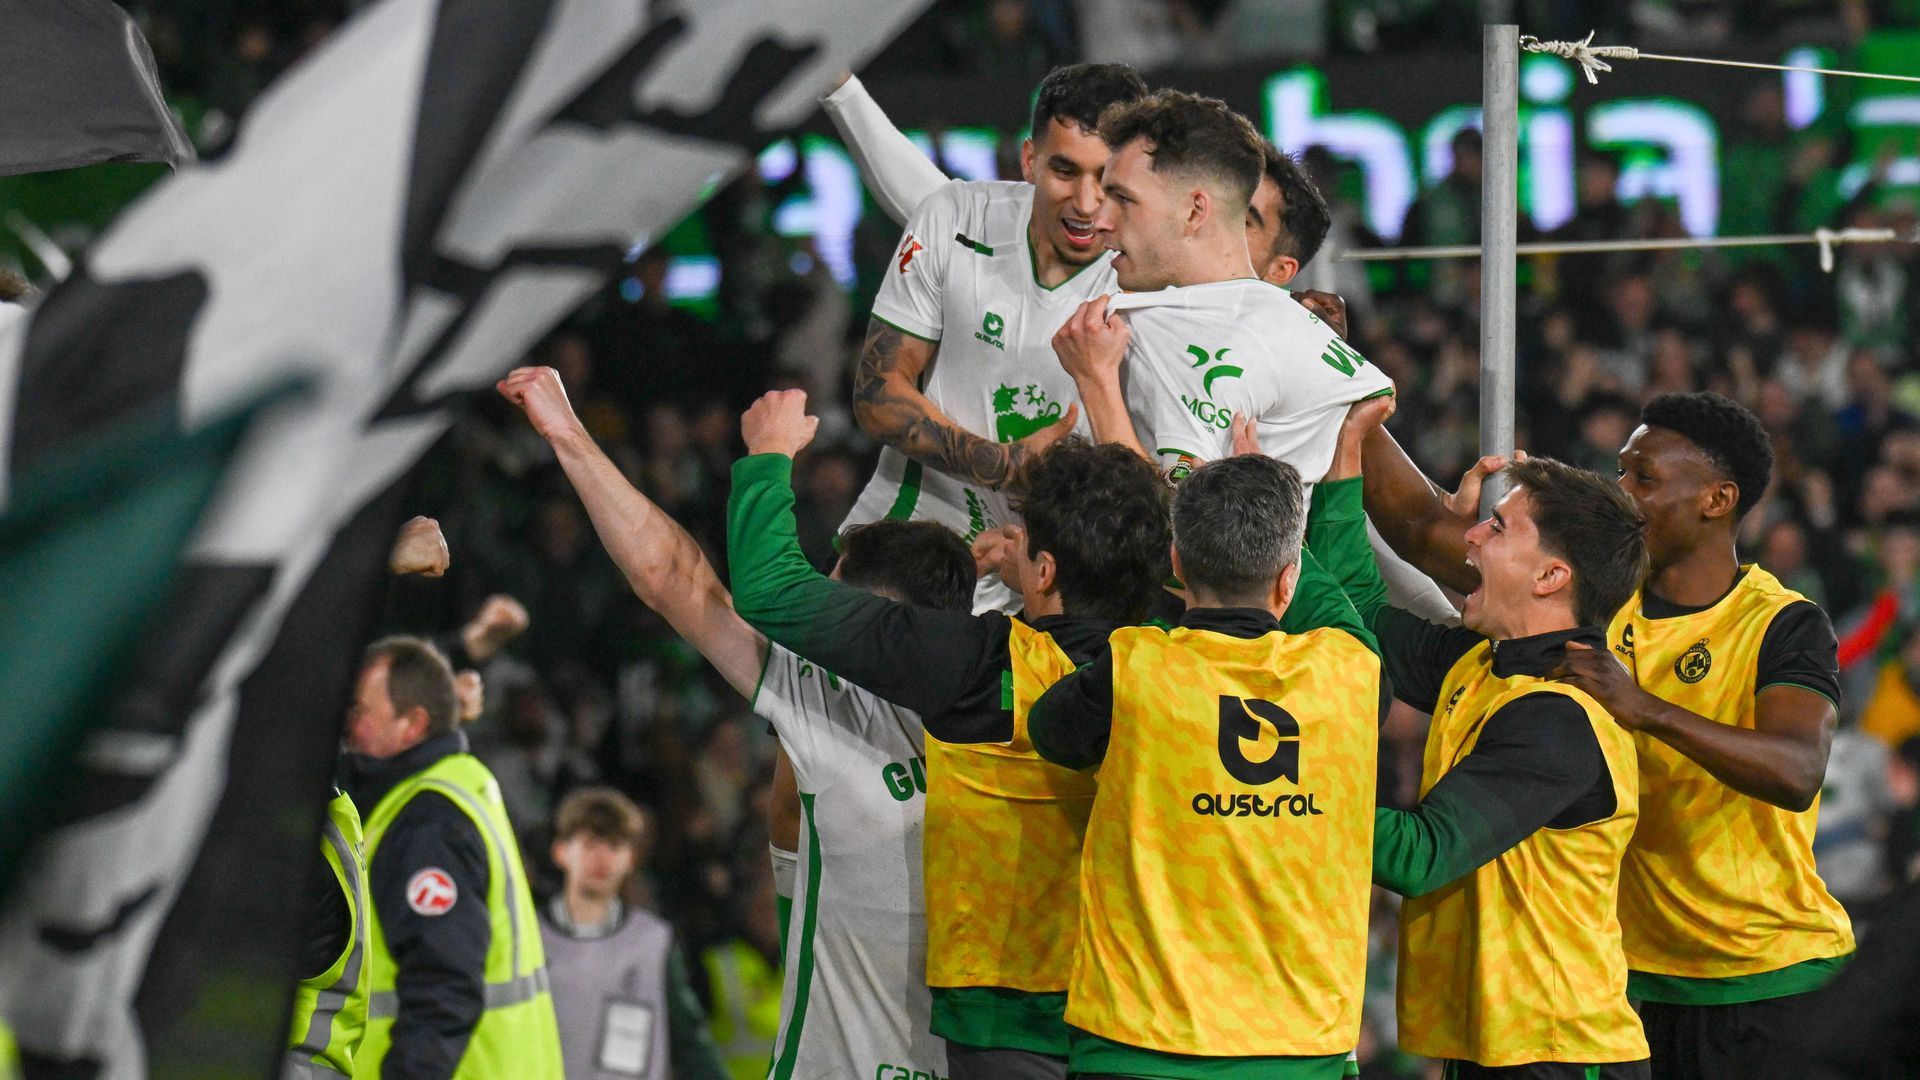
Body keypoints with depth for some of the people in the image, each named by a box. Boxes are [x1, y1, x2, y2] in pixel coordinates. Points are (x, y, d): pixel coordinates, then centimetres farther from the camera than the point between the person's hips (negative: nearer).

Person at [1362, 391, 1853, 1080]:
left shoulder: (1784, 626, -9)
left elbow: (1797, 775, -27)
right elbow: (1421, 526, 4)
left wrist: (1646, 709, -37)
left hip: (1770, 981, -4)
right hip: (1635, 974, 4)